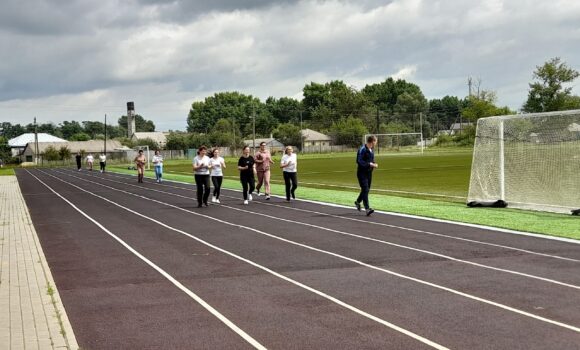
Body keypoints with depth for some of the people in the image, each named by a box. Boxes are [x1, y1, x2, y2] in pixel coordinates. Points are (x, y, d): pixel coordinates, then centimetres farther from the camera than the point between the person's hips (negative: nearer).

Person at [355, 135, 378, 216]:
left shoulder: (371, 150, 12)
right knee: (365, 189, -13)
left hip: (369, 172, 9)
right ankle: (367, 209, -16)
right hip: (362, 173, -8)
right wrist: (370, 164, -22)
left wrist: (373, 164, 3)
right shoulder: (362, 149, -16)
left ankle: (357, 202, 38)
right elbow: (360, 161, -21)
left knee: (366, 189, 15)